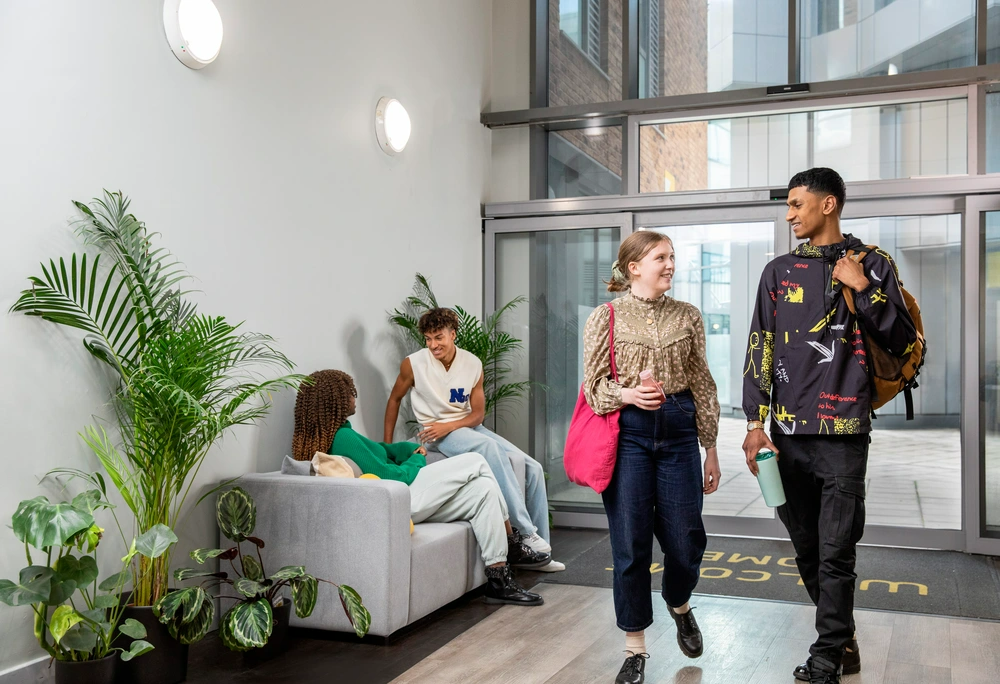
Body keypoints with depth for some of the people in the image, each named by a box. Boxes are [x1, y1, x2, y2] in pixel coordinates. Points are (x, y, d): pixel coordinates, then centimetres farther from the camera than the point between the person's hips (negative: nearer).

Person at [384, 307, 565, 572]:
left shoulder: (473, 364, -2)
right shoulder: (413, 364, -9)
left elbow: (478, 414, 1)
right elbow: (395, 399, 7)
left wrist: (448, 426, -17)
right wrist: (387, 444, 8)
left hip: (466, 425, 5)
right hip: (436, 433, -5)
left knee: (532, 468, -8)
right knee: (488, 446, -38)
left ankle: (539, 553, 3)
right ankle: (525, 531, -36)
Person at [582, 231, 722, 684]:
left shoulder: (687, 316, 7)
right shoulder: (607, 317, 0)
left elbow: (701, 383, 10)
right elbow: (593, 384, 1)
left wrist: (710, 448, 10)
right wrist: (627, 395, -19)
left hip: (678, 431, 2)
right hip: (628, 433, -2)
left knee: (685, 539, 6)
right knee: (630, 543, 1)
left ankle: (680, 606, 40)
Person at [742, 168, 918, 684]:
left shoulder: (872, 265, 4)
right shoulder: (779, 271, 10)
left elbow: (903, 344, 2)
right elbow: (760, 348, 8)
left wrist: (865, 290, -10)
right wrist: (754, 423, 1)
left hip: (844, 433, -3)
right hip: (787, 434, 3)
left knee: (836, 554, -3)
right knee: (807, 549, 11)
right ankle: (842, 638, 27)